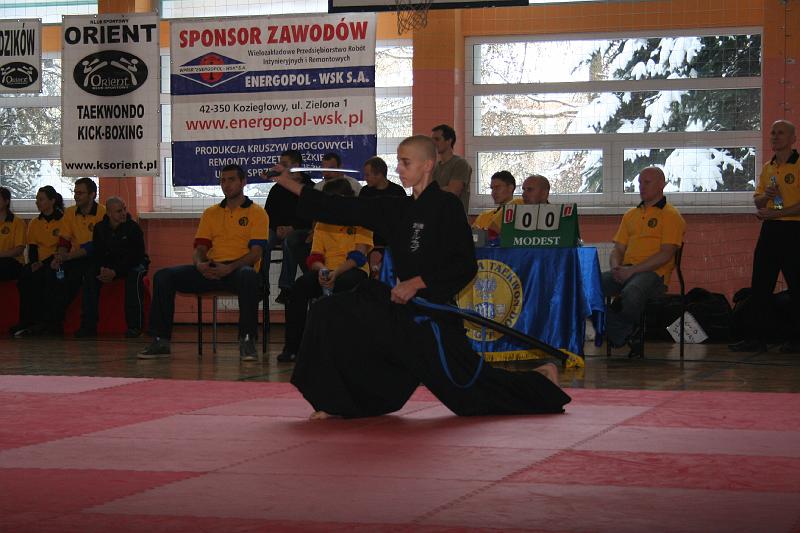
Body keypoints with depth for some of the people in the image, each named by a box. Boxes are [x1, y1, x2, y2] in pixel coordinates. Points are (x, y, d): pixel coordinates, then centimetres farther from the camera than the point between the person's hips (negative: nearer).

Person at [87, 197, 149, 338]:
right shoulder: (100, 228, -3)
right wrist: (102, 269, -24)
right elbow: (96, 254, -1)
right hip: (108, 265, 4)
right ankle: (89, 324, -14)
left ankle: (135, 325, -35)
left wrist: (115, 272, -29)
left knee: (134, 276, -37)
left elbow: (135, 256, -20)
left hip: (133, 264, -4)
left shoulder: (133, 227, -16)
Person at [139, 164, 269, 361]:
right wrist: (199, 264, -11)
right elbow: (200, 248, 15)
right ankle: (160, 341, -13)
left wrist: (230, 268, -23)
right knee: (163, 276, -15)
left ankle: (247, 341, -36)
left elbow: (256, 252, -6)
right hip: (211, 270, 5)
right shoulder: (210, 213, 21)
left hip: (238, 269, -5)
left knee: (248, 276, -43)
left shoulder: (257, 212, 6)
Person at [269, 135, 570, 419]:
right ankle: (336, 403, 3)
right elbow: (345, 211, 8)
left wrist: (417, 284, -19)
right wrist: (292, 186, 4)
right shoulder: (396, 210, 10)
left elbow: (466, 266, -14)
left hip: (432, 314, -7)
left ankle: (543, 379, 24)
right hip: (400, 307, 7)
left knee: (472, 388, -2)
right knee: (329, 315, -4)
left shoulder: (447, 207, -10)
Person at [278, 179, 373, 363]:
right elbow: (314, 258, 6)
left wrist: (336, 272, -28)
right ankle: (292, 346, -24)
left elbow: (359, 256, -12)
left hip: (354, 271, -4)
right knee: (301, 284, -27)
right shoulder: (322, 224, 15)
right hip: (327, 271, 4)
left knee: (343, 283, -40)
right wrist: (321, 270, -20)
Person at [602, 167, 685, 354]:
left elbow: (666, 254, -8)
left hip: (653, 273, -6)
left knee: (631, 293, -41)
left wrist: (632, 270, -16)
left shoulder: (671, 216, 3)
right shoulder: (631, 215, 25)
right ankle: (627, 338, -14)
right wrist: (616, 268, -3)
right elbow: (618, 249, 22)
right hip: (625, 272, 7)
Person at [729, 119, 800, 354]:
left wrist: (775, 213, -18)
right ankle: (757, 337, 12)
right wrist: (765, 196, -2)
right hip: (770, 230, 7)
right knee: (760, 285, 6)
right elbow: (757, 200, 20)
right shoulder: (768, 168, 16)